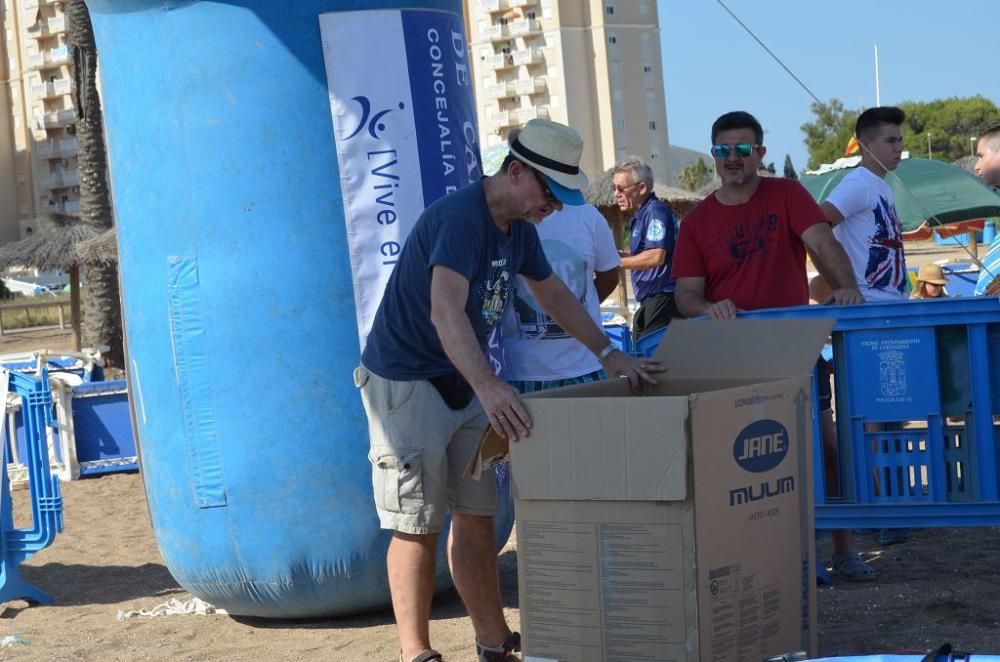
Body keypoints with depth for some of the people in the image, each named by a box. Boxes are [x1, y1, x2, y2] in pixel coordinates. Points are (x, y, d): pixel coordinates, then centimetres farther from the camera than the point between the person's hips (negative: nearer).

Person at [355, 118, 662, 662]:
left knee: (476, 517, 11)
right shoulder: (460, 217, -25)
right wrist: (488, 386, -52)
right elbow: (446, 313, -39)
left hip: (467, 384, 9)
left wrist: (608, 355, 14)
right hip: (406, 383, -9)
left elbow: (553, 294, 20)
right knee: (417, 526, -5)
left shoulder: (519, 227, 5)